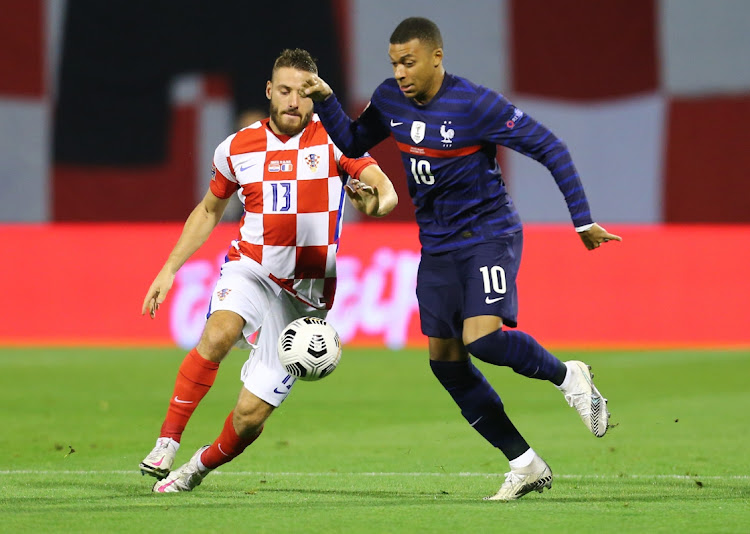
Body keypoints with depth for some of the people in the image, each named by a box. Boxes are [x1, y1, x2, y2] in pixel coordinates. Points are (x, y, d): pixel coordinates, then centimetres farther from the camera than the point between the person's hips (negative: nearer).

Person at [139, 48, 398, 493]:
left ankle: (202, 466, 27)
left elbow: (387, 192, -15)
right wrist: (169, 269, 12)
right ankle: (167, 443, -28)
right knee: (219, 332, -35)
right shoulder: (238, 148, 2)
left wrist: (373, 203, -40)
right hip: (250, 267, 1)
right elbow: (209, 210, 18)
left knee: (251, 415, -4)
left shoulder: (333, 139, -7)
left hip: (305, 289, -1)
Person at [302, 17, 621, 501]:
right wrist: (326, 102, -2)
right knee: (445, 360, 3)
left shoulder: (476, 105, -19)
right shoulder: (391, 100, -1)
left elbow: (550, 148, -15)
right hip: (437, 244, 7)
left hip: (488, 234, -7)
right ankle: (526, 465, 11)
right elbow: (353, 142, 16)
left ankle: (566, 376, 3)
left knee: (482, 338, -27)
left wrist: (582, 220, -15)